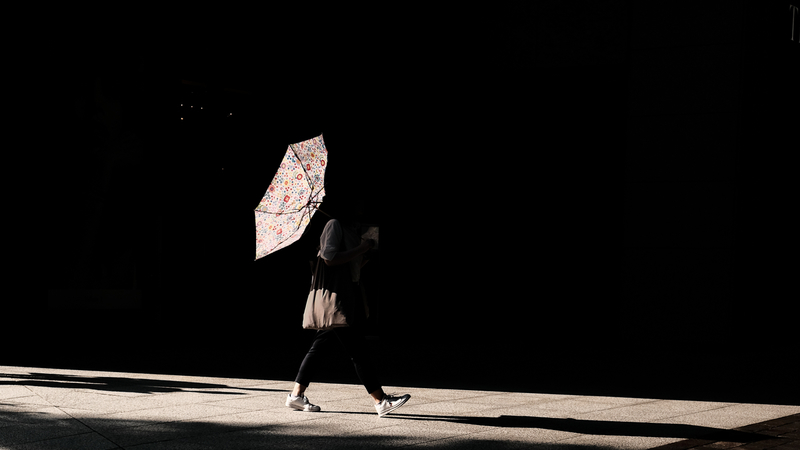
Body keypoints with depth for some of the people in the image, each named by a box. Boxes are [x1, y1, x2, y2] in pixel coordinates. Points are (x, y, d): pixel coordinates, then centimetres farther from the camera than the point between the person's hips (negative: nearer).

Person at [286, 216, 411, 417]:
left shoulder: (349, 229, 17)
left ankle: (296, 395, 16)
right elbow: (329, 258, -23)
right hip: (336, 295, -10)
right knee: (357, 349, -8)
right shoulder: (334, 225, -12)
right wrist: (361, 249, -18)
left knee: (319, 346, 12)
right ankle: (381, 401, -7)